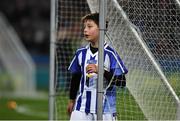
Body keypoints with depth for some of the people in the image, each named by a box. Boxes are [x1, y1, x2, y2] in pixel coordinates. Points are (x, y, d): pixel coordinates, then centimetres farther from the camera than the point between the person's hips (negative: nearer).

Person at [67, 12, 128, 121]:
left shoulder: (109, 54, -9)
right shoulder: (81, 53, 7)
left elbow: (122, 82, -14)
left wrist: (100, 71, -25)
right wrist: (72, 100, 27)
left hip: (104, 109, -4)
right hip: (82, 107, 4)